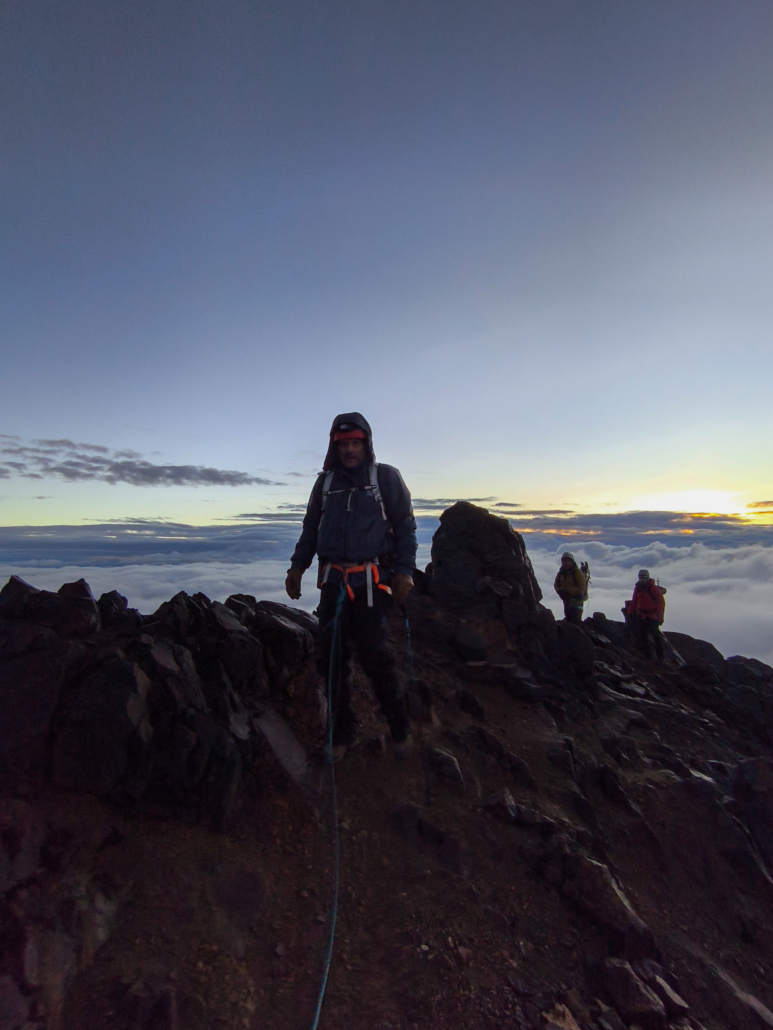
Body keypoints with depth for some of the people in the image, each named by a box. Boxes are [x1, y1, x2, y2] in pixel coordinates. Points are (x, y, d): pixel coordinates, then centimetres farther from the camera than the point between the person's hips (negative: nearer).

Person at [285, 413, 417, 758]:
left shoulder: (386, 477, 3)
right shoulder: (325, 482, 14)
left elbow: (405, 526, 1)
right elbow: (311, 527, 19)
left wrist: (405, 570, -8)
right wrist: (297, 566, 10)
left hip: (373, 580, -4)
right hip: (333, 580, 4)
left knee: (373, 655, -6)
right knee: (332, 657, 5)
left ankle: (400, 729, 18)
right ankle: (342, 733, 24)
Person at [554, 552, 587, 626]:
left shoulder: (578, 572, -18)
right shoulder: (561, 573, 2)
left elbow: (582, 588, -21)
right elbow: (556, 584, 10)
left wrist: (567, 590, -27)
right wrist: (559, 590, -14)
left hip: (576, 599, -7)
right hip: (566, 599, 7)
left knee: (576, 620, -13)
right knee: (568, 619, 18)